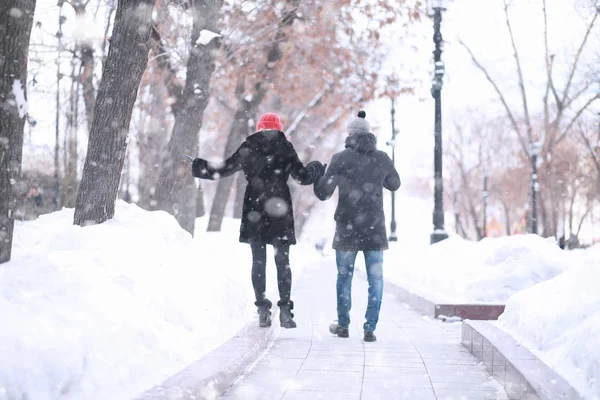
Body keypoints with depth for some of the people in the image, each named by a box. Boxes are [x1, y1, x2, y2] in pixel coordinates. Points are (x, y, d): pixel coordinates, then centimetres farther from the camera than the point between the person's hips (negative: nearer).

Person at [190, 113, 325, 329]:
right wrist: (316, 170, 20)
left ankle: (263, 309, 1)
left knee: (258, 261, 6)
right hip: (280, 209, -1)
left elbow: (226, 168, 6)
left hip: (254, 209, 1)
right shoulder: (285, 148, 1)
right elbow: (302, 176, -1)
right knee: (282, 261, 4)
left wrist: (201, 169, 22)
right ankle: (285, 309, -2)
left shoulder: (249, 147, 4)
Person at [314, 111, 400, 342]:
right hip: (374, 228, 1)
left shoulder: (341, 159, -6)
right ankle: (370, 329, 1)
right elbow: (394, 185, 19)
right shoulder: (382, 159, 1)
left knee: (344, 276, 14)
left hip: (347, 228, -1)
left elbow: (323, 193, -5)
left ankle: (343, 325, 25)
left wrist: (316, 176, 14)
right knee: (375, 280, 6)